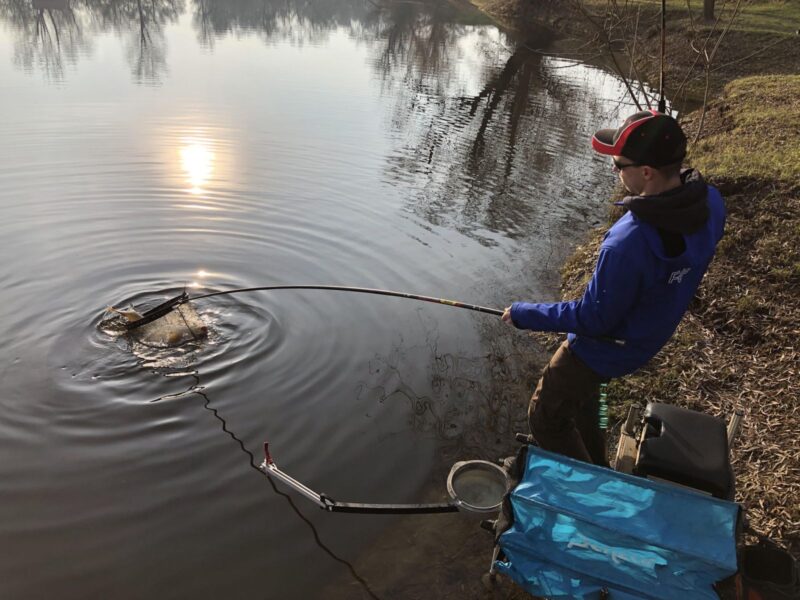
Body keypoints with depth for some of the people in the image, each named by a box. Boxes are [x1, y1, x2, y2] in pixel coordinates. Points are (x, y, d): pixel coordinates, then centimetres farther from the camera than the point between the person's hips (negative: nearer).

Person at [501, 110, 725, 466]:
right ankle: (595, 471, 53)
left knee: (546, 419, 13)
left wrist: (525, 315, -17)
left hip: (604, 348, -9)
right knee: (581, 394, 34)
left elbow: (594, 319, -28)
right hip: (650, 337, 9)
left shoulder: (628, 243, -41)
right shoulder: (710, 203, -16)